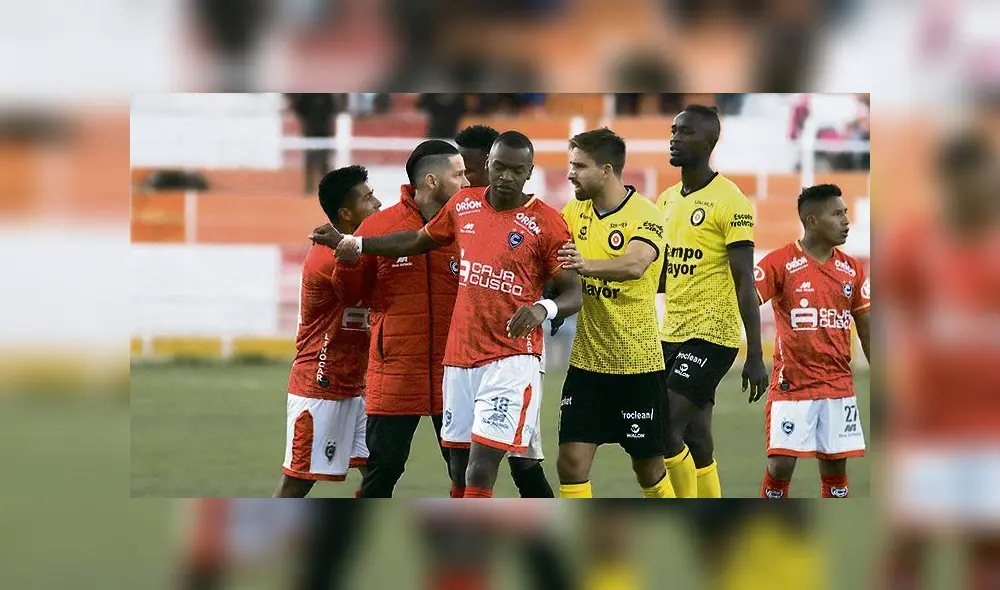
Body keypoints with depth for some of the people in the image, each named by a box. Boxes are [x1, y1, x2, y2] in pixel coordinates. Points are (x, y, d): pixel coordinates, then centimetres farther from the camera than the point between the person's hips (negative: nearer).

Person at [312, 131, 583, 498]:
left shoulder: (546, 223, -8)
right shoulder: (464, 206, 8)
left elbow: (574, 294, -8)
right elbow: (419, 241, 26)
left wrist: (543, 308, -29)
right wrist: (354, 244, 27)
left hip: (511, 360, -6)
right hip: (460, 356, 6)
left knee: (480, 472, -15)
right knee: (459, 471, 9)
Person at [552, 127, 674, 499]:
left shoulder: (644, 214, -14)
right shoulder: (574, 212, 6)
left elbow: (635, 265, -32)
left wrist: (588, 265, -50)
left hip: (637, 362, -5)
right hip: (586, 360, 5)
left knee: (649, 467, 7)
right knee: (571, 463, -4)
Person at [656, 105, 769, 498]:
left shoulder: (729, 201, -11)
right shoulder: (667, 201, 12)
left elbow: (744, 282, -14)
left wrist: (755, 357, -17)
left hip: (712, 334, -8)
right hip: (672, 333, 8)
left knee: (665, 430, -16)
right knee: (696, 443, 9)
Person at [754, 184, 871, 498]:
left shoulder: (852, 269, 8)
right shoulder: (780, 263, -7)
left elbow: (866, 327, 14)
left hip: (838, 386, 4)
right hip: (790, 385, -4)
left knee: (835, 466, 4)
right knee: (781, 463, -8)